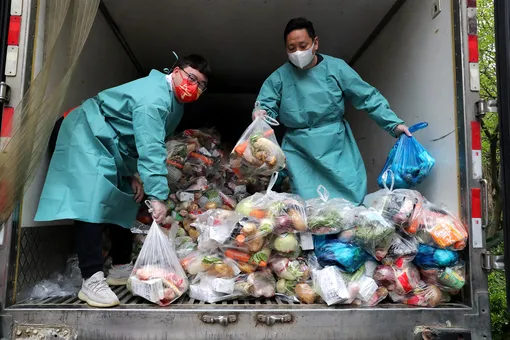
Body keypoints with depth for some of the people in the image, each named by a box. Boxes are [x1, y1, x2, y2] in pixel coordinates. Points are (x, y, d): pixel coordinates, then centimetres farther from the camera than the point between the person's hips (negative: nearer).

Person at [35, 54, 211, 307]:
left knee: (123, 202, 11)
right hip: (88, 136, -11)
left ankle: (121, 268, 21)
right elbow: (151, 149, -37)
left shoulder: (175, 105, 5)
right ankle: (91, 281, -20)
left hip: (114, 146, 11)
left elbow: (149, 145, 9)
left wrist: (133, 175, 0)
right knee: (92, 205, -21)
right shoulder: (154, 96, -28)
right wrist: (157, 196, -40)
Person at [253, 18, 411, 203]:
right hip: (299, 151, -1)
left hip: (337, 146, 1)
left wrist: (394, 123, -6)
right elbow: (265, 106, 0)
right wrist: (261, 115, -26)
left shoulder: (336, 67, -1)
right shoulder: (279, 77, -1)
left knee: (353, 198, 3)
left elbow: (367, 96, 0)